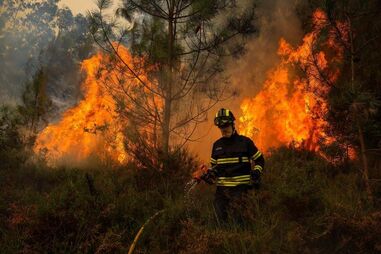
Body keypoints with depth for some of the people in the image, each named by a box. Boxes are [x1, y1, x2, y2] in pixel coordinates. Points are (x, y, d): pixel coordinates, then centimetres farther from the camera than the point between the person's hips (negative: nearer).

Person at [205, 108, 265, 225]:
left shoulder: (244, 142, 1)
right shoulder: (217, 144, 13)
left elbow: (260, 160, 9)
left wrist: (256, 173, -8)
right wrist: (210, 173, 3)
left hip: (239, 186, -4)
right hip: (221, 186, 5)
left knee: (235, 216, -15)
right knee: (221, 217, 4)